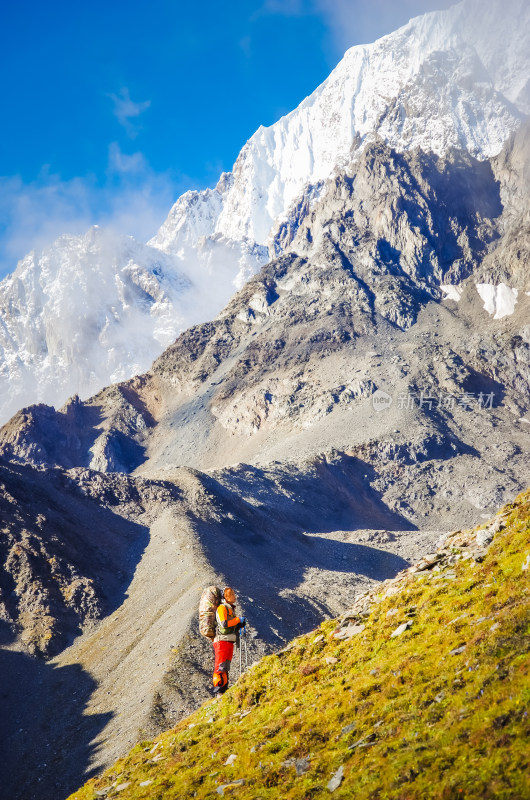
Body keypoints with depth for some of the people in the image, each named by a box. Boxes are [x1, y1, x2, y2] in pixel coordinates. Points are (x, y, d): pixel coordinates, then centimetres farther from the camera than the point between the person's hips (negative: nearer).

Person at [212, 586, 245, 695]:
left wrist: (240, 625, 7)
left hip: (229, 642, 10)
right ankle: (218, 691, -13)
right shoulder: (222, 608, -8)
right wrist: (238, 620, -13)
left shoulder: (230, 609, 22)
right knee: (220, 666, -11)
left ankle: (224, 690, 13)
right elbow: (224, 624, -22)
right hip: (222, 641, -10)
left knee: (226, 667, 10)